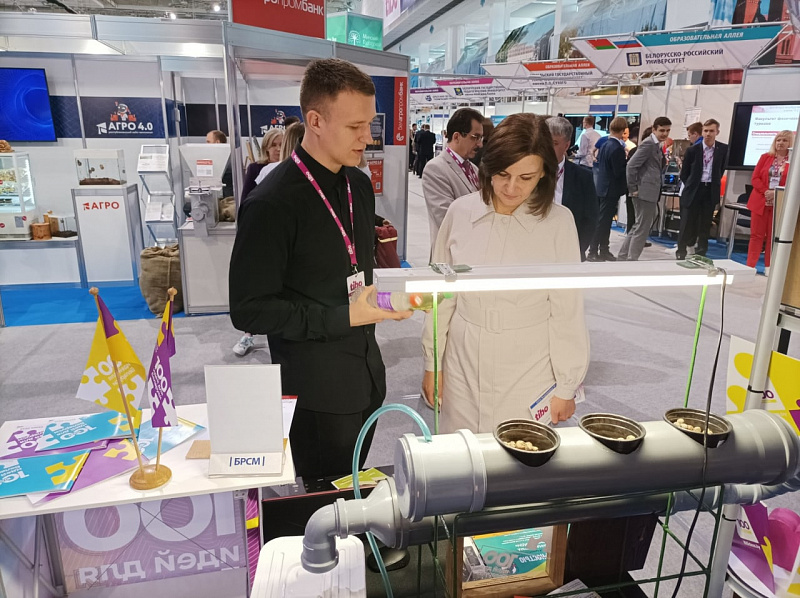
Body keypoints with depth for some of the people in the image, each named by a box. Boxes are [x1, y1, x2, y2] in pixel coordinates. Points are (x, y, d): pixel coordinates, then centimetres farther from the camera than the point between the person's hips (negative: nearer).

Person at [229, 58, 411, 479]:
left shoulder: (359, 185, 4)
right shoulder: (272, 204, -21)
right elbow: (250, 310, -19)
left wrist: (378, 299, -2)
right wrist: (343, 317, -22)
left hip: (367, 373, 7)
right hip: (317, 391, -7)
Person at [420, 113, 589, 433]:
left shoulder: (558, 222, -11)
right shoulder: (461, 212, -6)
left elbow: (568, 310, -4)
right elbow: (442, 294, 2)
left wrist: (567, 386, 0)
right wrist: (431, 362, 6)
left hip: (529, 372, -2)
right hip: (464, 367, 2)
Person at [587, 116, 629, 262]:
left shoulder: (604, 144, 6)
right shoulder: (617, 148, -20)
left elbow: (597, 165, 13)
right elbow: (619, 172, -19)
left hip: (601, 186, 9)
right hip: (611, 189, -9)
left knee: (605, 220, 15)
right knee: (603, 221, -2)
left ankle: (604, 251, 24)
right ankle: (593, 252, 3)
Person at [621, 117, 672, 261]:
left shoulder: (657, 146, 18)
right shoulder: (649, 143, -11)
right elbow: (631, 165, -19)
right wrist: (633, 189, -17)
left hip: (651, 194, 10)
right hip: (645, 193, -10)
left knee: (639, 228, 15)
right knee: (642, 229, -5)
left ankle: (622, 257, 22)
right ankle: (631, 261, 1)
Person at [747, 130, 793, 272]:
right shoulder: (765, 157, 8)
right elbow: (755, 178, 3)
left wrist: (776, 193, -16)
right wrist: (765, 191, -13)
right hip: (760, 201, 1)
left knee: (773, 236, 5)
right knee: (756, 235, 3)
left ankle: (769, 267, 12)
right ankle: (750, 266, 5)